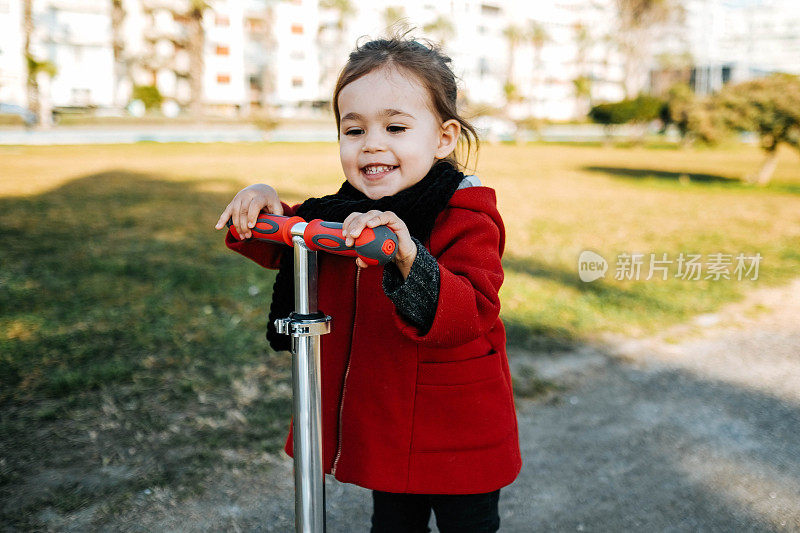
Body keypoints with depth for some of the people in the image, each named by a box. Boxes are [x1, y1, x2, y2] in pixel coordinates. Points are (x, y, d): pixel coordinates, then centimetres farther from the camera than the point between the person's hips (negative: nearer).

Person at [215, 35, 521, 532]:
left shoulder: (467, 220, -22)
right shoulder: (349, 214, -1)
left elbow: (469, 316, -34)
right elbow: (289, 244, 14)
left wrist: (411, 263, -51)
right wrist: (266, 209, -8)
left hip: (456, 442, -5)